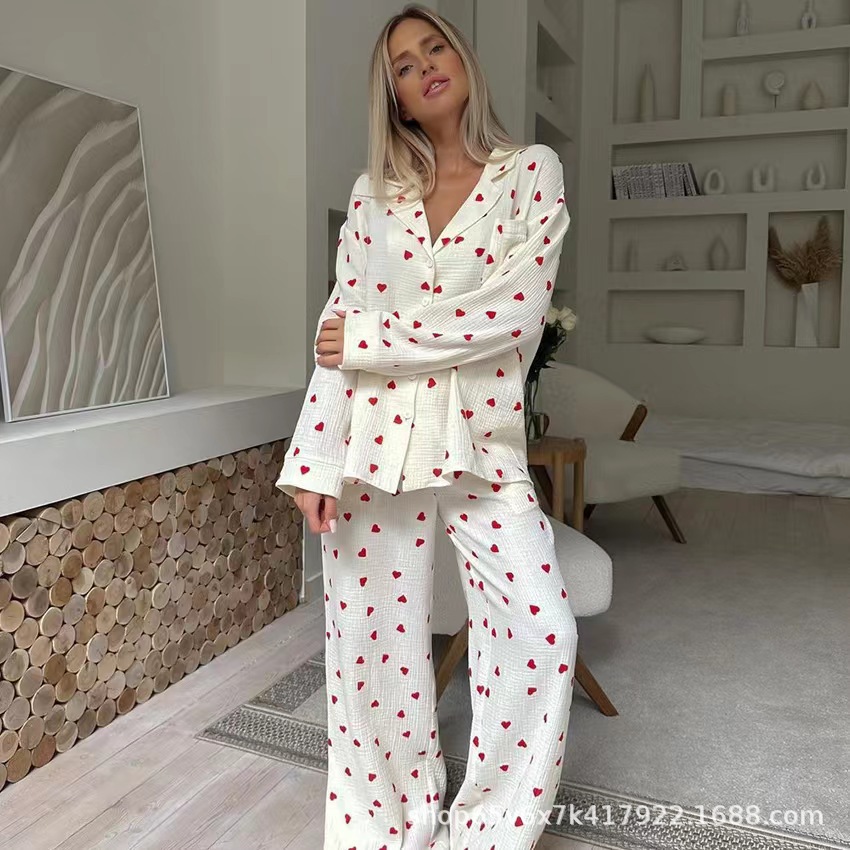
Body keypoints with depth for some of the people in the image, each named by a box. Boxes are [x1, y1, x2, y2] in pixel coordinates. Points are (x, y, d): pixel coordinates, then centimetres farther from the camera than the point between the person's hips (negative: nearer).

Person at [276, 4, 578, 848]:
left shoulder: (532, 172, 4)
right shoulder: (373, 192, 10)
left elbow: (516, 312, -11)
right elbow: (337, 333, 3)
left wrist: (372, 337, -11)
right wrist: (314, 461, -6)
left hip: (482, 441, -1)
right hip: (375, 440, 2)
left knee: (542, 633, -10)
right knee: (375, 639, 7)